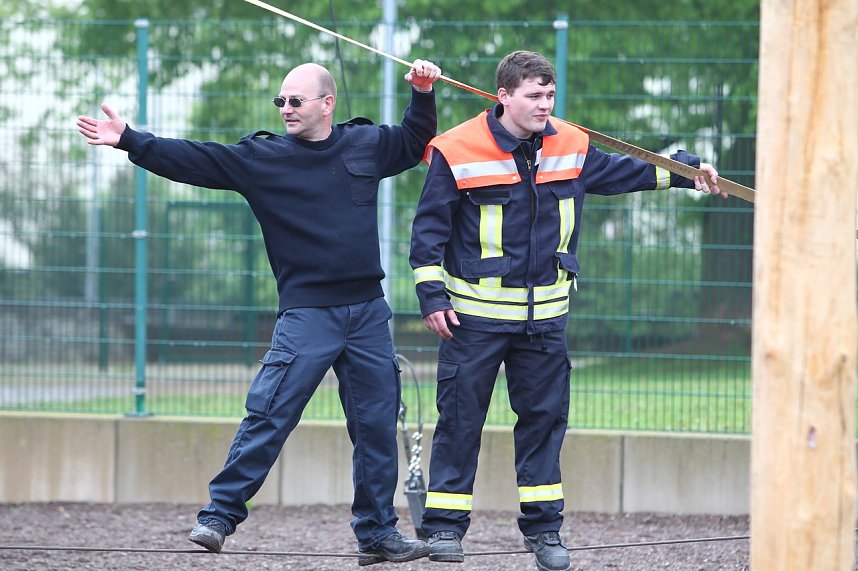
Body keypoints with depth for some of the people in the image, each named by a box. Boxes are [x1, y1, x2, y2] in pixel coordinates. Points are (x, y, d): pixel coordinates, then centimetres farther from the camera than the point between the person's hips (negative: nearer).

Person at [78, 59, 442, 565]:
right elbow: (192, 160, -4)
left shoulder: (366, 144, 8)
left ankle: (378, 533, 16)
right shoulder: (261, 157, 1)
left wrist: (423, 94, 11)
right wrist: (129, 141, -12)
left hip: (368, 312, 3)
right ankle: (220, 515, -9)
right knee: (269, 416, -13)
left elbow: (416, 143, 27)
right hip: (306, 311, -3)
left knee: (378, 425, 6)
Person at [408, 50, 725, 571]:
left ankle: (544, 528, 14)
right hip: (475, 313, -4)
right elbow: (429, 228, -5)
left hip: (544, 313, 4)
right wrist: (432, 296, -10)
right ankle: (445, 526, 6)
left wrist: (684, 170, 19)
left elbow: (621, 172, 23)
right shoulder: (458, 152, -9)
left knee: (545, 417, 6)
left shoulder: (571, 147, 4)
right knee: (460, 419, -1)